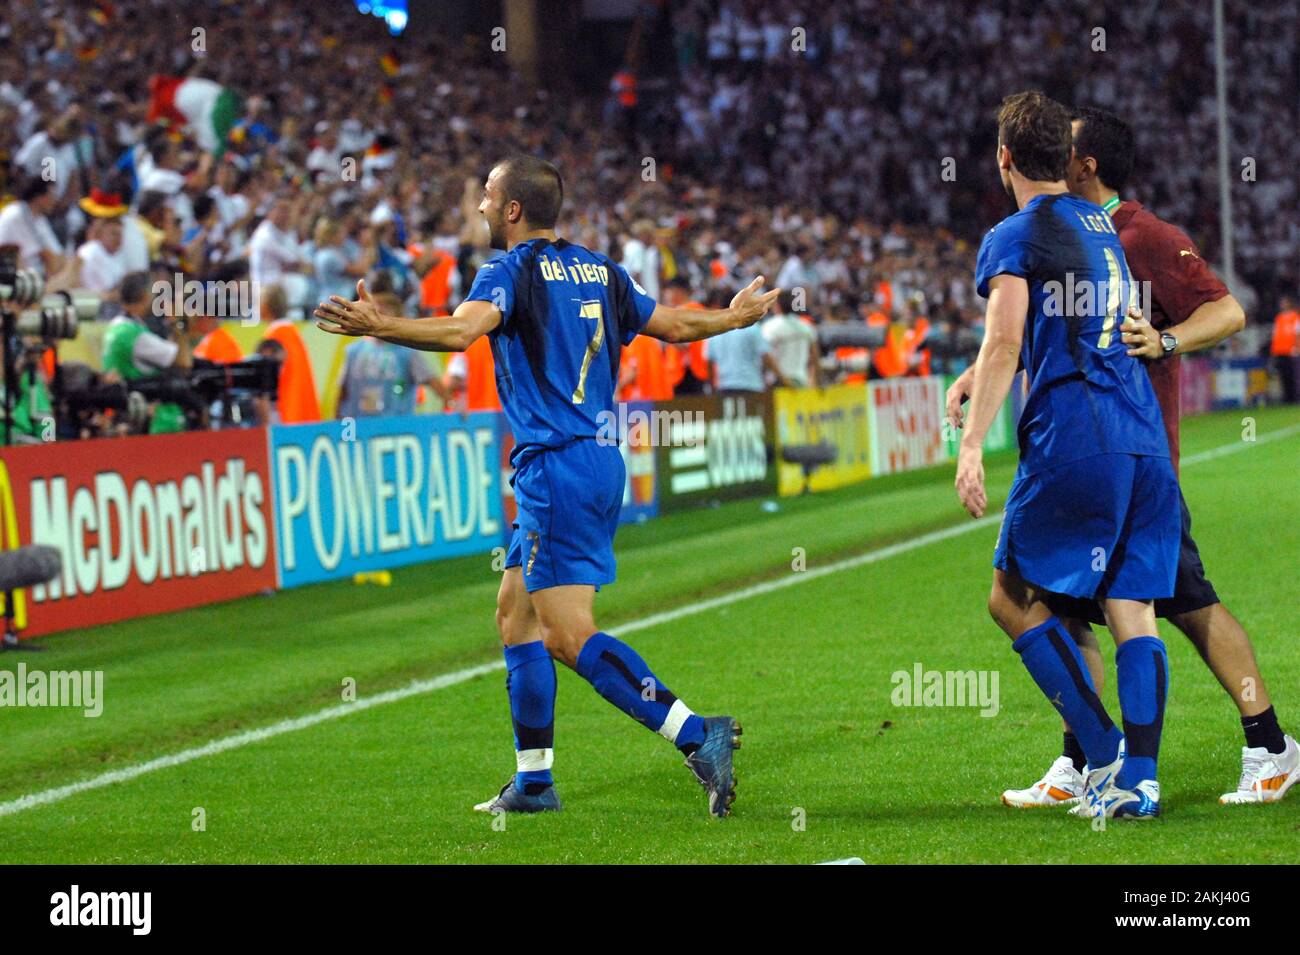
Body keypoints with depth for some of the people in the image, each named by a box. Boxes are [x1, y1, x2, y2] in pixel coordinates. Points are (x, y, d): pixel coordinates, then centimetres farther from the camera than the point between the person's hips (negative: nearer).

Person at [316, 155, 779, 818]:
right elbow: (676, 325, 22)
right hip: (601, 459, 9)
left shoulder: (513, 269, -8)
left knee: (568, 634, -11)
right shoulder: (599, 270, 14)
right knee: (515, 610, 16)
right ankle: (533, 781, 16)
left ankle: (697, 736, -20)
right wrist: (738, 317, 41)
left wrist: (379, 327, -38)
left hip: (556, 466, -9)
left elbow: (463, 329, -27)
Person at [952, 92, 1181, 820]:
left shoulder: (1013, 239, -3)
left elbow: (1004, 348, -12)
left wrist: (972, 443, -12)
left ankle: (1104, 751, -5)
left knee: (1014, 598, 4)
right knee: (1134, 610, 5)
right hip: (1145, 438, 7)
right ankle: (1138, 778, -2)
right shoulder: (1105, 225, 18)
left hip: (1072, 440, -6)